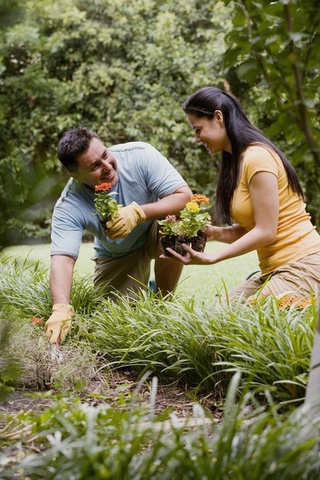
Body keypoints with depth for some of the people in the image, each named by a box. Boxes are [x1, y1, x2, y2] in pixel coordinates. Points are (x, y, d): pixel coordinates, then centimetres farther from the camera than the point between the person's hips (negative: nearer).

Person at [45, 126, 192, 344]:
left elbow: (185, 196, -31)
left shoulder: (140, 155, -30)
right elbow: (62, 260, -38)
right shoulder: (69, 207, -29)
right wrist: (61, 309, -56)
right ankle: (140, 292, 29)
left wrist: (138, 213, -46)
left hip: (156, 229, -1)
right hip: (117, 256, 1)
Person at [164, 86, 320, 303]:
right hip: (274, 270, 9)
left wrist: (212, 258, -16)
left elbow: (266, 232, -17)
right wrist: (212, 232, -5)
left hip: (302, 267, -9)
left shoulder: (257, 157, -14)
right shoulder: (238, 160, 14)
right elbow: (248, 229, 11)